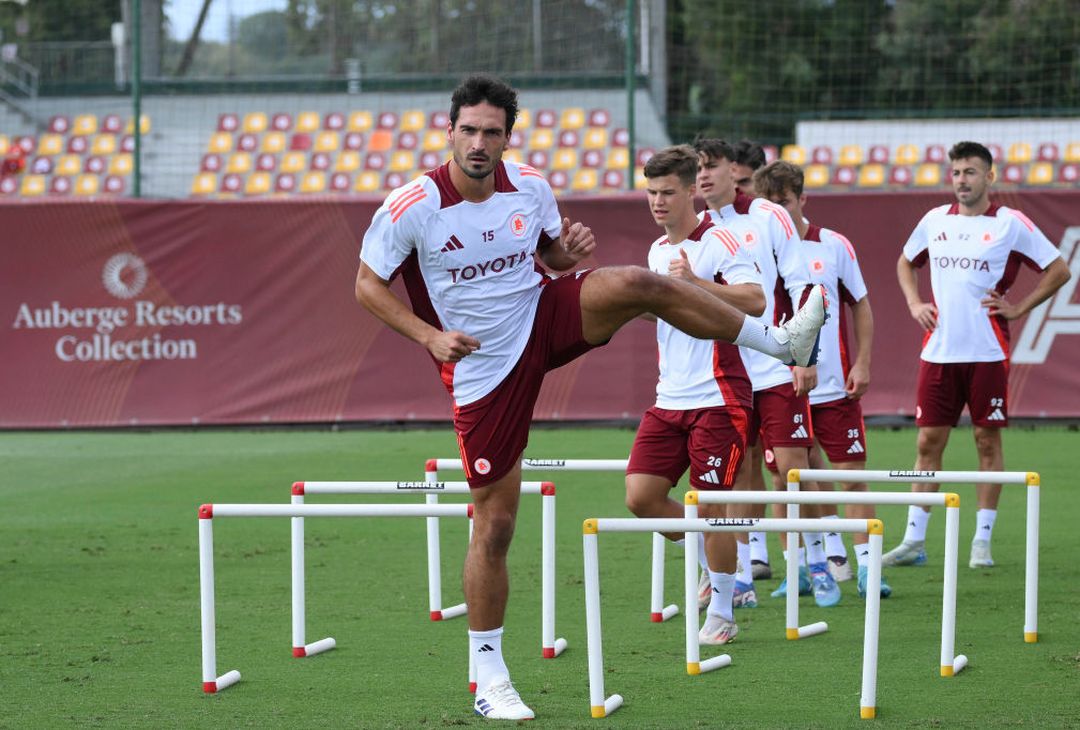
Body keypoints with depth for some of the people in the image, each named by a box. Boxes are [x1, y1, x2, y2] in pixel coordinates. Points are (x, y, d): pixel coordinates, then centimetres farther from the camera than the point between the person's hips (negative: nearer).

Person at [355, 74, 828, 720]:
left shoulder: (530, 185, -5)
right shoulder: (411, 208, -17)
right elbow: (368, 285, -7)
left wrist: (570, 248, -11)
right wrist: (430, 336, -20)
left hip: (545, 320, 3)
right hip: (483, 367, -3)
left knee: (638, 283, -23)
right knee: (495, 523, -2)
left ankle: (782, 341, -10)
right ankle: (489, 677, 10)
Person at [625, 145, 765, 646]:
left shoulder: (718, 243, -8)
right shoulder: (657, 251, 16)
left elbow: (755, 301, -22)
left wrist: (695, 280, -26)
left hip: (716, 398, -7)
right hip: (669, 399, 7)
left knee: (709, 505, -5)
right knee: (641, 495, -2)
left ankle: (721, 613, 8)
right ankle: (713, 566, 21)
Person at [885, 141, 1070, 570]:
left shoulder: (1010, 224, -2)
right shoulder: (935, 221, 10)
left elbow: (1058, 271, 1)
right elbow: (905, 262, 27)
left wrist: (1018, 308, -5)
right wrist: (914, 303, 11)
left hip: (987, 352, -3)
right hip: (938, 351, 3)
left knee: (988, 441, 0)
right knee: (928, 442, 3)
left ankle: (982, 542, 6)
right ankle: (913, 541, 7)